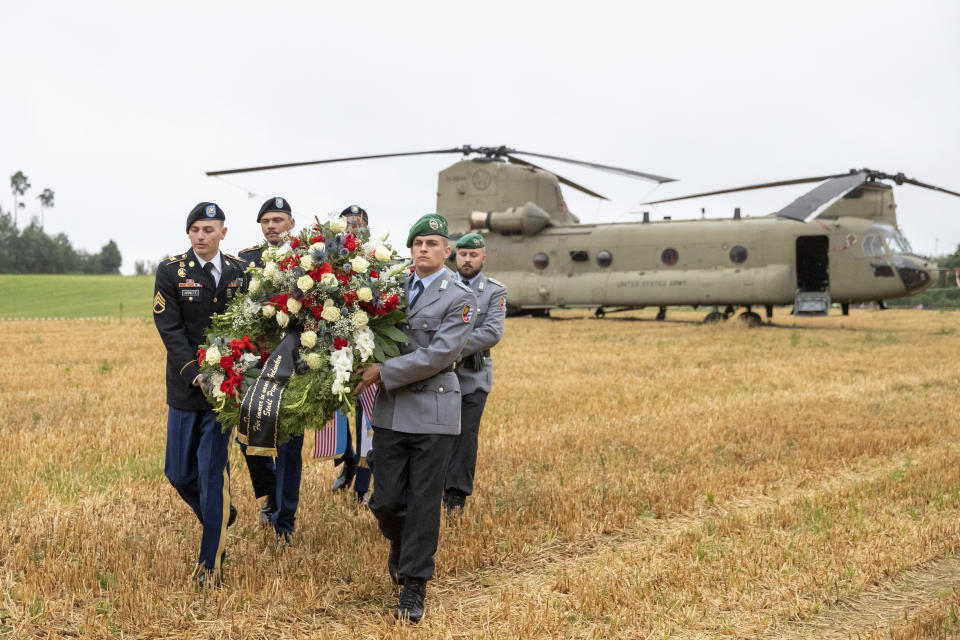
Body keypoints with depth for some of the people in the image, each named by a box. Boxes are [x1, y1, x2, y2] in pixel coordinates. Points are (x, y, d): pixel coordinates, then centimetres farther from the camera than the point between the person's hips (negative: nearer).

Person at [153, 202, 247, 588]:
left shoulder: (240, 271, 3)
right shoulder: (170, 271, -3)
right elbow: (169, 329, -9)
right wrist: (196, 374, -18)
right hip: (185, 388, 1)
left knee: (213, 472, -1)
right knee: (179, 473, 6)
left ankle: (211, 562, 9)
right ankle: (220, 516, 36)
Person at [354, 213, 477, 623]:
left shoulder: (459, 297, -5)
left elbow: (440, 354, -15)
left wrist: (382, 372, -16)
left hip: (433, 410, -4)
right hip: (391, 409, 4)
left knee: (423, 501, 1)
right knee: (386, 500, 5)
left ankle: (414, 586, 12)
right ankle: (401, 546, 37)